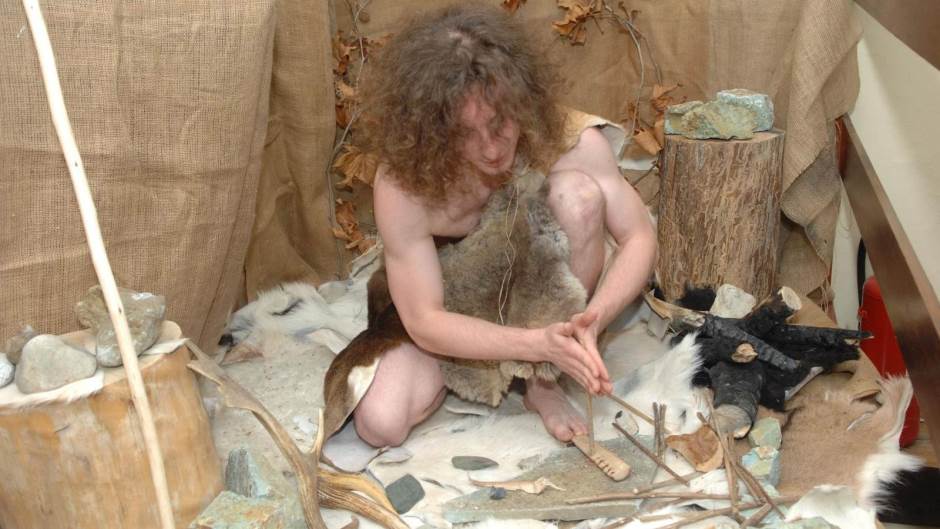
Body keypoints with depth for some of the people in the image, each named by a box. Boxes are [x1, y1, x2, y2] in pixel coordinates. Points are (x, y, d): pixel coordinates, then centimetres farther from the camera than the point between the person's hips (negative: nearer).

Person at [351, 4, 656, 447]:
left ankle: (541, 379, -15)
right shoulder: (402, 185, -30)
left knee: (578, 190, -28)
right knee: (380, 422, -25)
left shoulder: (573, 144, -26)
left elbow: (639, 237, -19)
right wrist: (539, 344, -41)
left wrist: (590, 319, -38)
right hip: (456, 321, -1)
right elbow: (424, 321, -28)